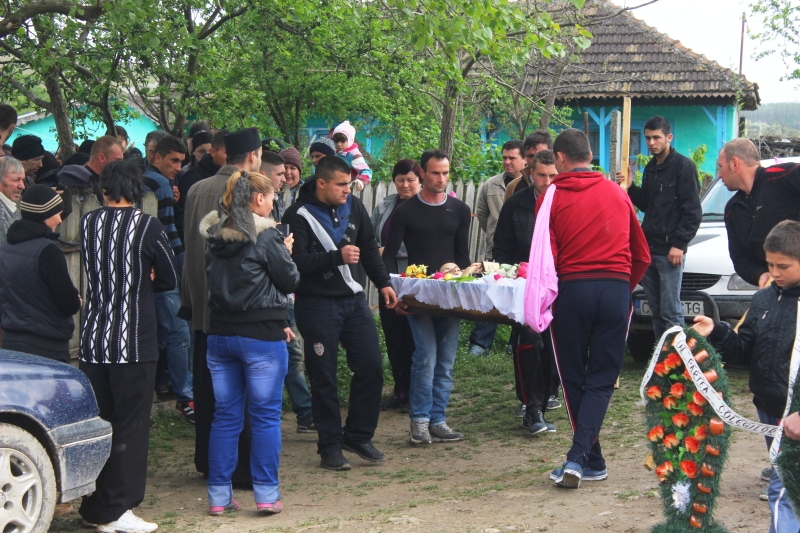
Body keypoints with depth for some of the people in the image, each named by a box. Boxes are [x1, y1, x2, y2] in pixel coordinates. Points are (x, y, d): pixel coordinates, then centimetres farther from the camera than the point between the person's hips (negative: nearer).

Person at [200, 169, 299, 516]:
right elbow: (290, 280, -7)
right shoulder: (265, 235, -12)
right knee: (266, 416, 3)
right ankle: (266, 495, 5)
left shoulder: (215, 236, 8)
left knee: (225, 416, 10)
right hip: (262, 334, -6)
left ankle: (219, 496, 14)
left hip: (220, 332, 6)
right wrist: (285, 252, 12)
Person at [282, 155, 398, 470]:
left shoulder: (353, 207, 7)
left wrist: (383, 283, 13)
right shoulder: (298, 216, -12)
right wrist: (338, 257, -26)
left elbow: (369, 248, 18)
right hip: (317, 305, -6)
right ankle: (330, 447, 12)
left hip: (354, 300, 6)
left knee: (371, 367, 3)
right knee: (324, 377, 1)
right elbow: (297, 261, -22)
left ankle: (358, 436, 20)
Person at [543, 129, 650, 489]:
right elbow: (642, 255, 16)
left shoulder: (552, 197, 1)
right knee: (601, 380, 5)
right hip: (617, 289, 2)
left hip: (572, 289, -2)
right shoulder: (617, 193, 12)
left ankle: (594, 462, 14)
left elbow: (546, 259, -5)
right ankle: (577, 457, -10)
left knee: (574, 380, 11)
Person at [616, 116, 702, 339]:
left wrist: (679, 244, -16)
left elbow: (692, 211, -11)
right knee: (656, 310, 11)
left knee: (671, 311, -7)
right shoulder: (650, 168, 17)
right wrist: (630, 187, 5)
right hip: (649, 248, 8)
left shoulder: (683, 166, -7)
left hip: (670, 250, -8)